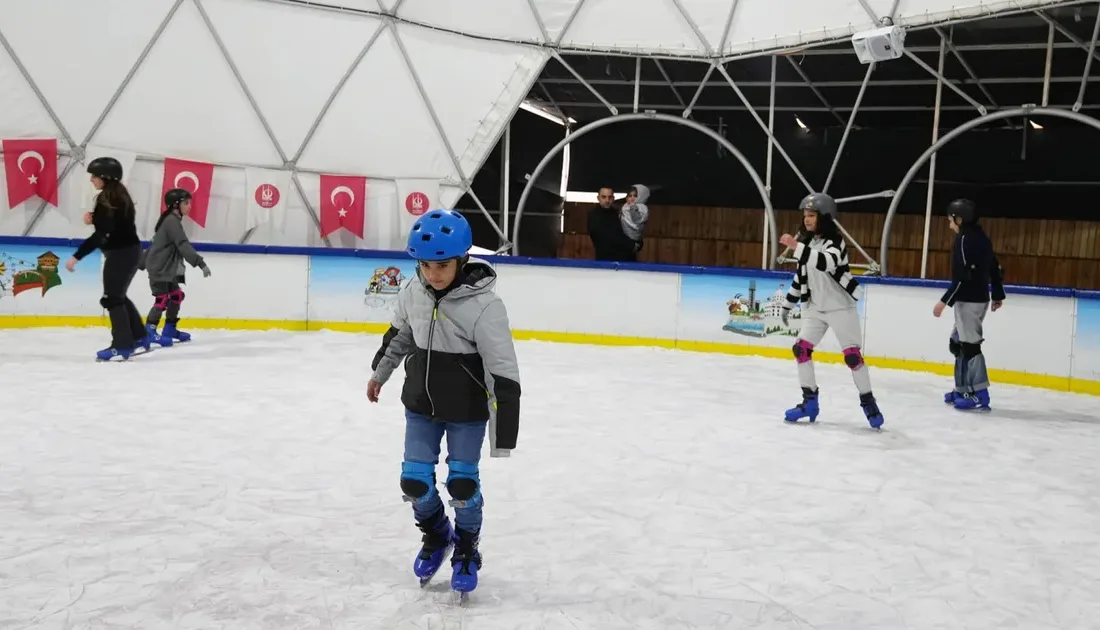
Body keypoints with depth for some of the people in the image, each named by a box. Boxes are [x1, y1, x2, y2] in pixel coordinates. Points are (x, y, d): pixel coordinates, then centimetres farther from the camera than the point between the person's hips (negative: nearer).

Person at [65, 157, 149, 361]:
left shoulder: (108, 199, -19)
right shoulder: (117, 195, 10)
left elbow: (102, 234, -24)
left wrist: (77, 256, -24)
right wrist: (93, 218, 0)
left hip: (121, 252, -10)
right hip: (129, 250, 10)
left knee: (112, 298, -3)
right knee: (119, 296, 18)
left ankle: (123, 346, 0)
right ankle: (139, 337, 23)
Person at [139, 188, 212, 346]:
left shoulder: (171, 220, 15)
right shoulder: (172, 221, -16)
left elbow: (156, 244, 22)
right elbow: (184, 246, -26)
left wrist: (143, 263, 28)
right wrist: (201, 263, -32)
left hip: (165, 267, 10)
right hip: (159, 268, -10)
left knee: (176, 295, 12)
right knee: (163, 299, -12)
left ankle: (170, 329, 19)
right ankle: (149, 331, -10)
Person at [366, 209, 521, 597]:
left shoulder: (484, 306, -25)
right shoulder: (414, 292, -10)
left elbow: (504, 372, -23)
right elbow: (399, 333, 12)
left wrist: (503, 433, -22)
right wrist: (380, 372, 24)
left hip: (467, 412, -4)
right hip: (420, 405, 4)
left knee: (462, 483, 4)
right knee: (414, 481, 7)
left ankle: (466, 550, 31)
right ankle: (436, 536, 37)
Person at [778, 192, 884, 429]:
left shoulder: (835, 241, -17)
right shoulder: (807, 241, 5)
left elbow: (826, 263, -39)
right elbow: (801, 276, 14)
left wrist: (797, 247, -47)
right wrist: (788, 305, 17)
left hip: (840, 306, -7)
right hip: (815, 307, 7)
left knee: (852, 354, -7)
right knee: (801, 348, -2)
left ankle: (868, 401, 7)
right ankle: (810, 401, 7)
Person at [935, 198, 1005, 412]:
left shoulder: (965, 239, -15)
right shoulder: (981, 237, 14)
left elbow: (962, 275, -22)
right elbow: (995, 267, 21)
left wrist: (945, 301, -20)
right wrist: (998, 295, 33)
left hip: (968, 300, -10)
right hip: (979, 298, 10)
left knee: (970, 345, -10)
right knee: (958, 343, 16)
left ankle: (980, 396, -11)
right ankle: (962, 389, 21)